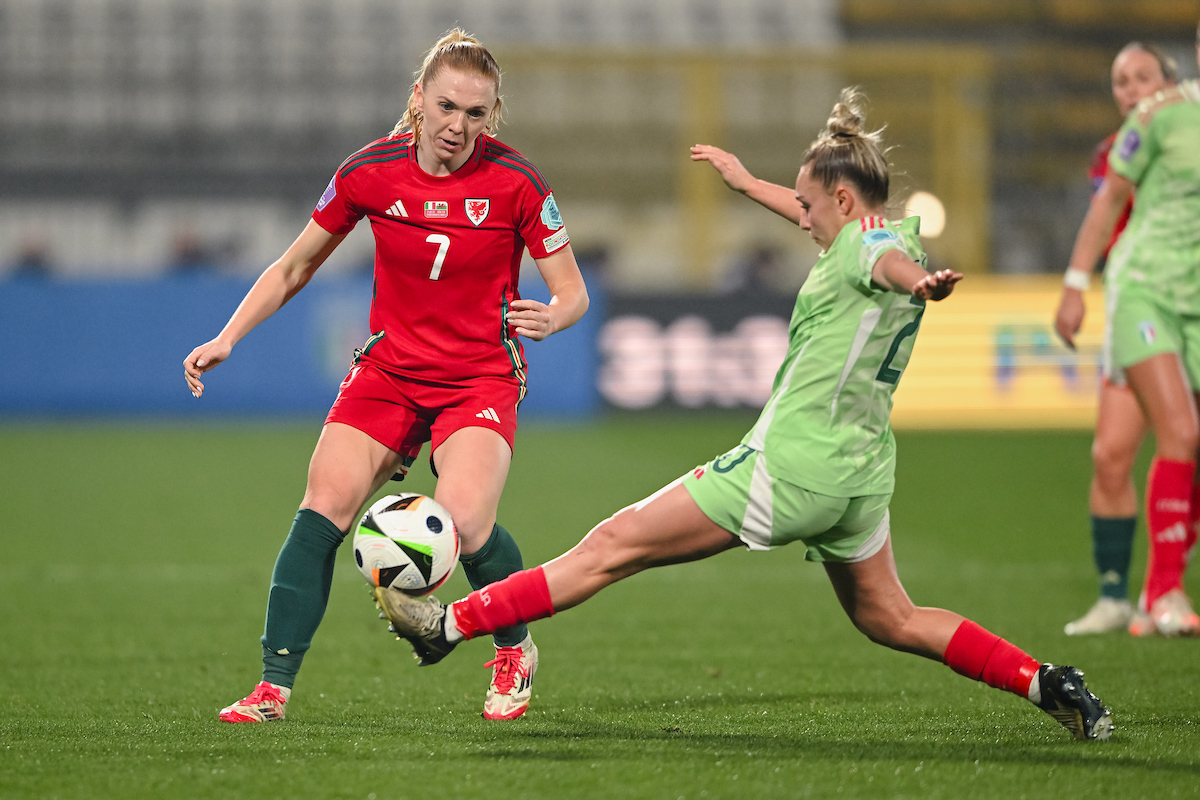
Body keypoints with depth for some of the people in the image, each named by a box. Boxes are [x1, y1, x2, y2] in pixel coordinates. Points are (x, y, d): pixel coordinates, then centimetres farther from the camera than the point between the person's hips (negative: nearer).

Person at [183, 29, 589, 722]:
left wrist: (550, 317, -30)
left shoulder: (515, 183, -12)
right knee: (323, 508, -18)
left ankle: (516, 651, 6)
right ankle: (274, 687, -14)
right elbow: (296, 267, 8)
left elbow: (573, 293, -6)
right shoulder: (370, 172, -6)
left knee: (464, 522, -25)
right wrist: (227, 338, -1)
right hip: (388, 370, 3)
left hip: (482, 376, -3)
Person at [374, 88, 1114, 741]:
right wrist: (747, 182, 49)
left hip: (789, 466, -9)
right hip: (861, 472, 9)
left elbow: (890, 259, -39)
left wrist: (920, 282, -63)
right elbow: (821, 221, 36)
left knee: (613, 548, -4)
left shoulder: (867, 245, -13)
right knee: (891, 620, 22)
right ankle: (1050, 684, 12)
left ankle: (451, 625, -1)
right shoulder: (896, 233, 14)